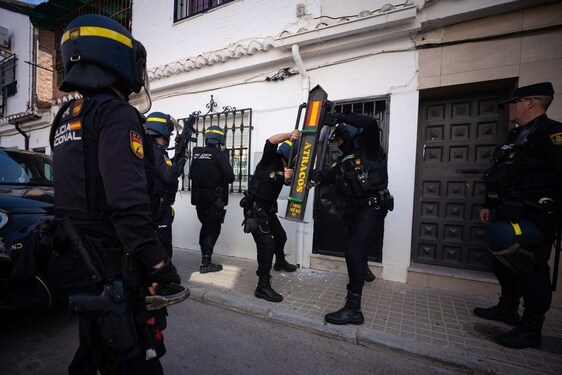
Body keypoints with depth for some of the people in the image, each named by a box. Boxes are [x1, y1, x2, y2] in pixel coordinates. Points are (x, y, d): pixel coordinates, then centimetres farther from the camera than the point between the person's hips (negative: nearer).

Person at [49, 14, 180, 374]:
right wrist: (159, 263, -19)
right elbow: (130, 203, -26)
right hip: (111, 269, -9)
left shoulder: (65, 118, 15)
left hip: (76, 262, 9)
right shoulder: (117, 114, -15)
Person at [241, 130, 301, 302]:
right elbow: (270, 141, -29)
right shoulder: (271, 158, -11)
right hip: (254, 207, -8)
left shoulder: (288, 166, 5)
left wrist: (288, 177, -34)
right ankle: (263, 286, -7)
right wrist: (289, 135, -43)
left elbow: (289, 182, -12)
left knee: (280, 236, 24)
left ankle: (280, 262, 51)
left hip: (269, 208, 8)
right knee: (266, 244, -15)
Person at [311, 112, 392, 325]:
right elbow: (329, 176, 3)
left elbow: (370, 123, -22)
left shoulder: (369, 149, -4)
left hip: (372, 206, -8)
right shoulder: (343, 160, 15)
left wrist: (340, 118, -20)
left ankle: (353, 309, -9)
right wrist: (318, 175, -16)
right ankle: (363, 272, 53)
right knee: (355, 250, 22)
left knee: (354, 252, -15)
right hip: (354, 208, 8)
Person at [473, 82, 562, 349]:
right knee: (503, 263, 18)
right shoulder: (514, 137, 17)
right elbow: (498, 176, 19)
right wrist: (489, 205, 18)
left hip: (534, 218, -9)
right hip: (509, 215, 9)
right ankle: (507, 309, 35)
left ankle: (531, 330, 14)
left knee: (531, 270, -1)